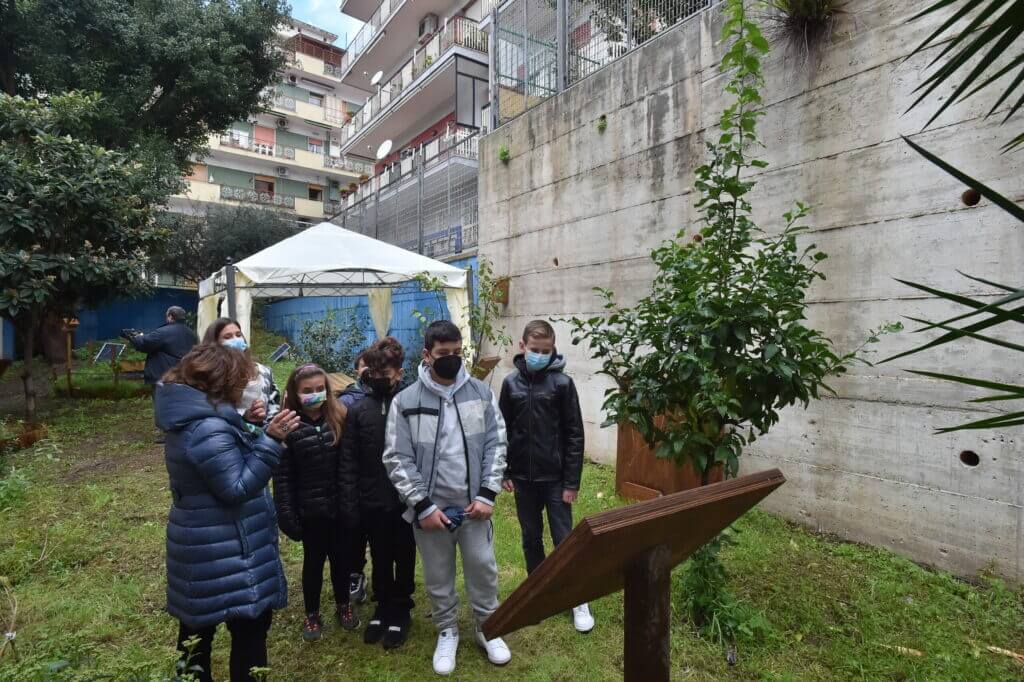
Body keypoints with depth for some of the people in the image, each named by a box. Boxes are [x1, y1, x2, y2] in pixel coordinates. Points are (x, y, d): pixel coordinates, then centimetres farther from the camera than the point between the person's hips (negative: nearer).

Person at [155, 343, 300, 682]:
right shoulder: (209, 429, -27)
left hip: (201, 543, 10)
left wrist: (249, 429, 5)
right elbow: (239, 487, -25)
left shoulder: (189, 418, 5)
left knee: (197, 626, 23)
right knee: (251, 627, 5)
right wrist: (270, 439, -29)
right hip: (224, 550, -10)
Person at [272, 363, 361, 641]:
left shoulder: (338, 419, -8)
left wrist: (351, 505, -10)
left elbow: (347, 466, -8)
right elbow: (283, 477, -9)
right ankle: (312, 614, 38)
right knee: (313, 561, 16)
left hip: (338, 507, 2)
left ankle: (343, 605, 41)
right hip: (309, 510, -1)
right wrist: (287, 516, -10)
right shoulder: (288, 427, -12)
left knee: (341, 557, 17)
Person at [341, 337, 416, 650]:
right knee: (380, 560, 19)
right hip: (372, 502, 2)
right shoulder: (358, 410, -3)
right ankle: (383, 607, 40)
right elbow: (349, 461, -2)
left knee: (404, 560, 15)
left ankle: (401, 611, 35)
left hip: (406, 500, -2)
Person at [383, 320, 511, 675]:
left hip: (474, 505, 1)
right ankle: (447, 631, 40)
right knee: (438, 577, 16)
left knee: (483, 568, 15)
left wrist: (488, 494, -7)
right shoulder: (406, 401, -8)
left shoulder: (481, 392, -3)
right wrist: (423, 505, -12)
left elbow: (496, 444, -1)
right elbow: (397, 459, -8)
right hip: (431, 509, -1)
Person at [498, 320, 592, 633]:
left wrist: (572, 481, -10)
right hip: (523, 477, 3)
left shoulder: (562, 383, -9)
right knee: (531, 538, 16)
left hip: (554, 477, -3)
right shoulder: (511, 383, -1)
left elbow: (574, 435, -8)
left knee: (564, 538, 6)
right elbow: (502, 431, 4)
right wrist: (504, 473, 2)